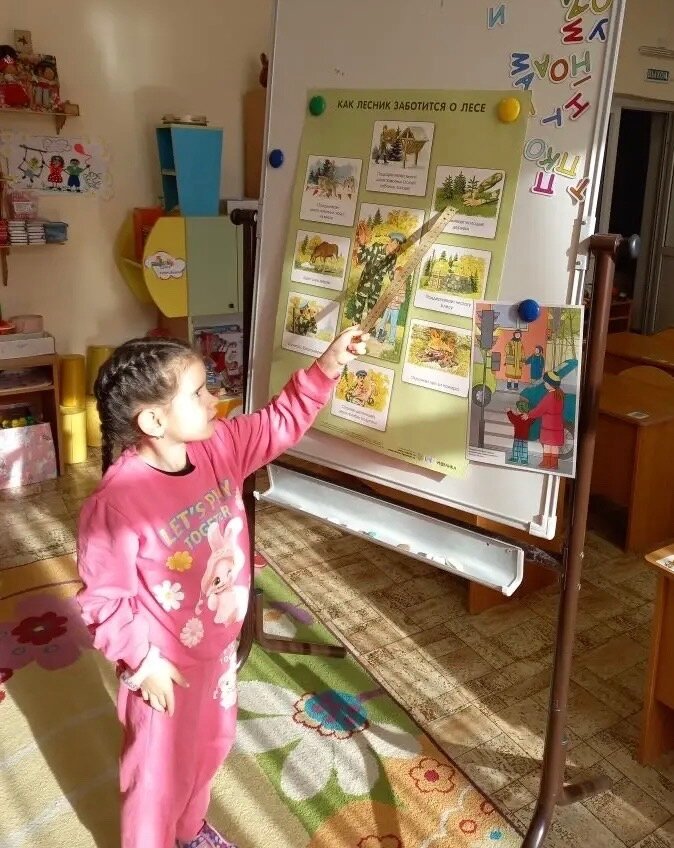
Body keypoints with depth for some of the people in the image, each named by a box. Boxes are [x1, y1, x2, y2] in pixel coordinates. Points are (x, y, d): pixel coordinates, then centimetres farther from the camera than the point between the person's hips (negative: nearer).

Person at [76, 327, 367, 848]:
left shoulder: (220, 448, -12)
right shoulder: (118, 502, -31)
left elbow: (282, 422, -3)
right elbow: (103, 598, -22)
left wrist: (328, 367, -14)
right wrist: (143, 659, -17)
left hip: (219, 646, 7)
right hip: (166, 663, -7)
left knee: (209, 749, 30)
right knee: (160, 772, 18)